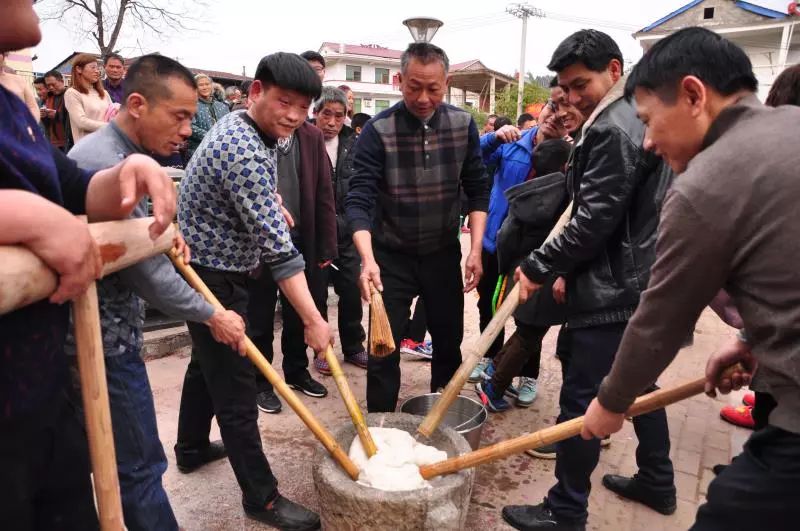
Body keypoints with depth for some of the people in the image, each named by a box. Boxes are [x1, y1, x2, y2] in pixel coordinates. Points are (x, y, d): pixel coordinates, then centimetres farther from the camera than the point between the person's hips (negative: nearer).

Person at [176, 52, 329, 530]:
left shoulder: (244, 127, 5)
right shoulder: (243, 152, -27)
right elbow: (276, 245, -32)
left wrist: (274, 204, 19)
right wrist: (313, 319, -30)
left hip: (214, 270, 10)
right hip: (213, 278, -10)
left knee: (209, 361, 24)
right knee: (236, 388, -2)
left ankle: (191, 446, 45)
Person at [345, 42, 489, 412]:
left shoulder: (463, 125, -5)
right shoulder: (377, 130, -15)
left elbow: (477, 190, 1)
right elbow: (359, 199, -21)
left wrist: (475, 249, -7)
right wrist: (368, 259, -35)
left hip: (444, 253, 3)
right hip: (392, 256, -3)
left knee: (449, 343, 14)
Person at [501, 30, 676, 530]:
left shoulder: (612, 129, -17)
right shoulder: (643, 118, 15)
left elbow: (594, 221, -21)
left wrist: (539, 267, -10)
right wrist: (568, 271, 16)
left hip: (614, 291, -11)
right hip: (644, 281, 11)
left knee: (582, 399, -2)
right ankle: (658, 483, 38)